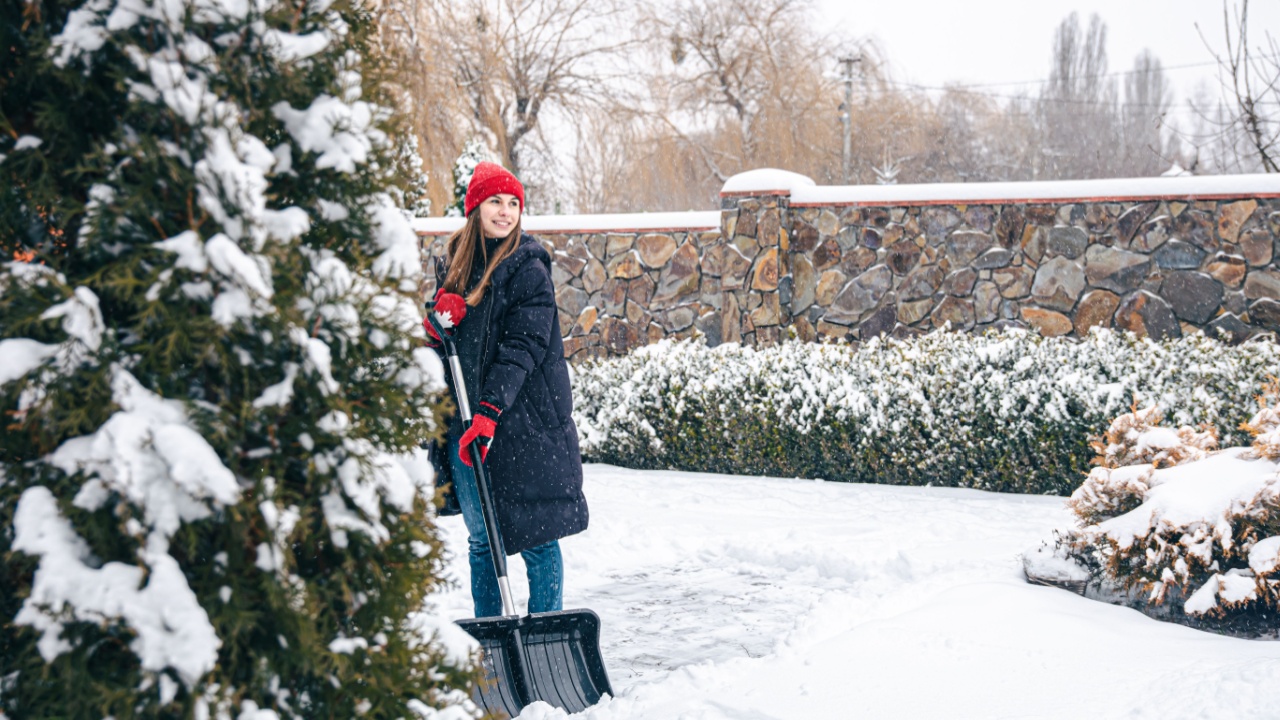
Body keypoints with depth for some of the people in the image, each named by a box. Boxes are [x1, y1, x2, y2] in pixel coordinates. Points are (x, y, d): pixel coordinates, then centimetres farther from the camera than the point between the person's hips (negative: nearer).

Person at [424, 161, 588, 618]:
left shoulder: (529, 268, -5)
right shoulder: (452, 263, 11)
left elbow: (524, 346, -14)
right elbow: (433, 342, 17)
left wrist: (489, 411, -23)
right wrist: (439, 319, -7)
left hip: (523, 421, -5)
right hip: (464, 424, 5)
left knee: (537, 537, -2)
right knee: (481, 539, 10)